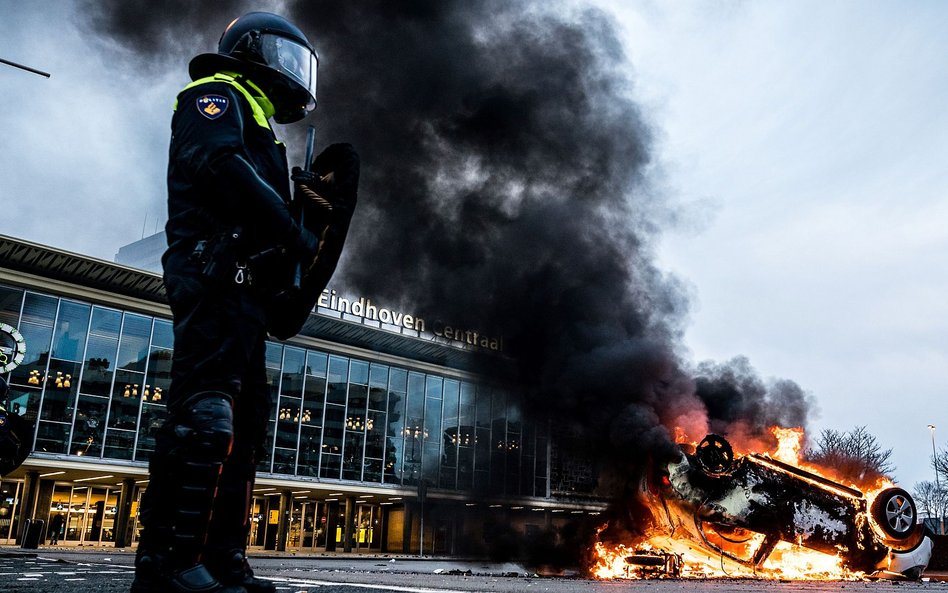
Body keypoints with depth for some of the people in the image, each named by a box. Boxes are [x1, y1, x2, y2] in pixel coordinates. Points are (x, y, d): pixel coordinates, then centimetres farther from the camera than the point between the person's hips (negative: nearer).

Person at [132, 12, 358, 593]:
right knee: (208, 408, -20)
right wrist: (296, 233, -16)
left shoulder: (254, 127, 36)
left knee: (245, 421, 3)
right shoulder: (216, 96, 8)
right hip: (217, 275, -10)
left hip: (244, 289, 10)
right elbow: (220, 165, -13)